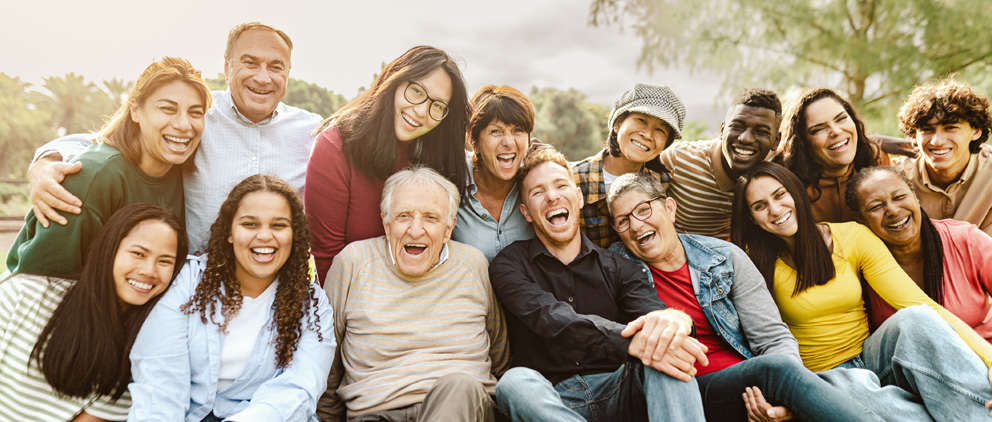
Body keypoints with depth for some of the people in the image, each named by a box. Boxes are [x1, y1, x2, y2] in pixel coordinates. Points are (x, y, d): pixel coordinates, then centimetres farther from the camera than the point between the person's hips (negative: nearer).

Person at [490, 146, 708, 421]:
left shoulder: (617, 266, 13)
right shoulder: (510, 265, 4)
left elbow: (652, 311, -7)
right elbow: (553, 320, -16)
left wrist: (675, 320, -35)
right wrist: (630, 340, -34)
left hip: (616, 392, 2)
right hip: (554, 400, -2)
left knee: (663, 344, -27)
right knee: (515, 382, -35)